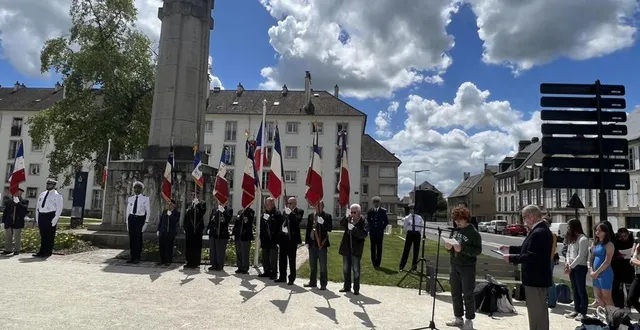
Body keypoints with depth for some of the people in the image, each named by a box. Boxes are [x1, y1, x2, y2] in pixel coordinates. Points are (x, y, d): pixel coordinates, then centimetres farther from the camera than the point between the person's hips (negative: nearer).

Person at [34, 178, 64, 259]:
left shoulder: (57, 195, -3)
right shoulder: (42, 194, 16)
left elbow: (59, 209, -8)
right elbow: (37, 206, 20)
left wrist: (55, 219, -14)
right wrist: (37, 218, 13)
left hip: (50, 216, -6)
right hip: (41, 216, 6)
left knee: (49, 236, -1)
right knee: (42, 235, 10)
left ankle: (47, 253, 6)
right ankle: (42, 252, 16)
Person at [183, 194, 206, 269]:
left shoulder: (202, 204, 0)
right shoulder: (189, 205, 15)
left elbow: (202, 213, -17)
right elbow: (186, 216, 16)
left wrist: (197, 204, -22)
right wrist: (184, 227, 12)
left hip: (197, 229, -5)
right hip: (189, 229, 5)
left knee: (196, 246, -1)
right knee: (188, 246, 8)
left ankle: (196, 263, 6)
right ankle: (189, 262, 18)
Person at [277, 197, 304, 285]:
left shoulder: (299, 211, -2)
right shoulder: (285, 211, 16)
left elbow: (297, 220, -20)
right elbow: (282, 222, 14)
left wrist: (290, 213, -24)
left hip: (292, 238, -6)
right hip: (283, 237, 6)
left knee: (291, 259, 0)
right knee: (282, 258, 12)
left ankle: (291, 279, 8)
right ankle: (282, 277, 24)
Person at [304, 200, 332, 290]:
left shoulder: (327, 216, -3)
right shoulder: (311, 216, 10)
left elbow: (330, 228, -11)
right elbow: (308, 229, 11)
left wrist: (323, 222, -26)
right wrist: (307, 241, 6)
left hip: (322, 243, -5)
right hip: (312, 243, 5)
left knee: (323, 265, 0)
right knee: (312, 265, 15)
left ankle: (323, 284, 6)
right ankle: (313, 282, 27)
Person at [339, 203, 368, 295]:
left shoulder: (364, 223, -9)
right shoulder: (348, 220, 5)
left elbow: (364, 235, -21)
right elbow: (342, 225, -11)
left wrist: (353, 228, -30)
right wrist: (346, 217, -21)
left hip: (356, 250, -5)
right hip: (346, 249, 5)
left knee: (356, 270, 2)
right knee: (346, 269, 14)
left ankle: (356, 289, 12)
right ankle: (347, 287, 27)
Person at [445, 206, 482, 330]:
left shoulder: (474, 233, -11)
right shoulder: (456, 230, 9)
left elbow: (478, 250, -16)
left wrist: (462, 248, -27)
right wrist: (449, 247, -3)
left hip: (467, 268, -7)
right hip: (454, 267, 7)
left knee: (468, 295, 3)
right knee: (455, 294, 13)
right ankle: (458, 318, 25)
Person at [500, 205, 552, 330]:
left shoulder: (539, 232, -25)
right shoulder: (540, 230, 9)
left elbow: (530, 256, -29)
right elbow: (529, 249, 17)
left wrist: (511, 258, -18)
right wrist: (510, 249, 12)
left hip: (536, 279, -11)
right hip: (536, 277, 11)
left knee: (538, 312, 0)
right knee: (537, 311, 22)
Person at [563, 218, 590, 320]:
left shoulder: (583, 239, -14)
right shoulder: (571, 238, 13)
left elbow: (580, 256, -18)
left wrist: (571, 266, -16)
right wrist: (567, 262, -2)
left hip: (580, 267, -8)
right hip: (572, 267, 8)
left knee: (581, 290, 1)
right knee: (574, 290, 14)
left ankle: (583, 312, 10)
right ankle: (576, 310, 23)